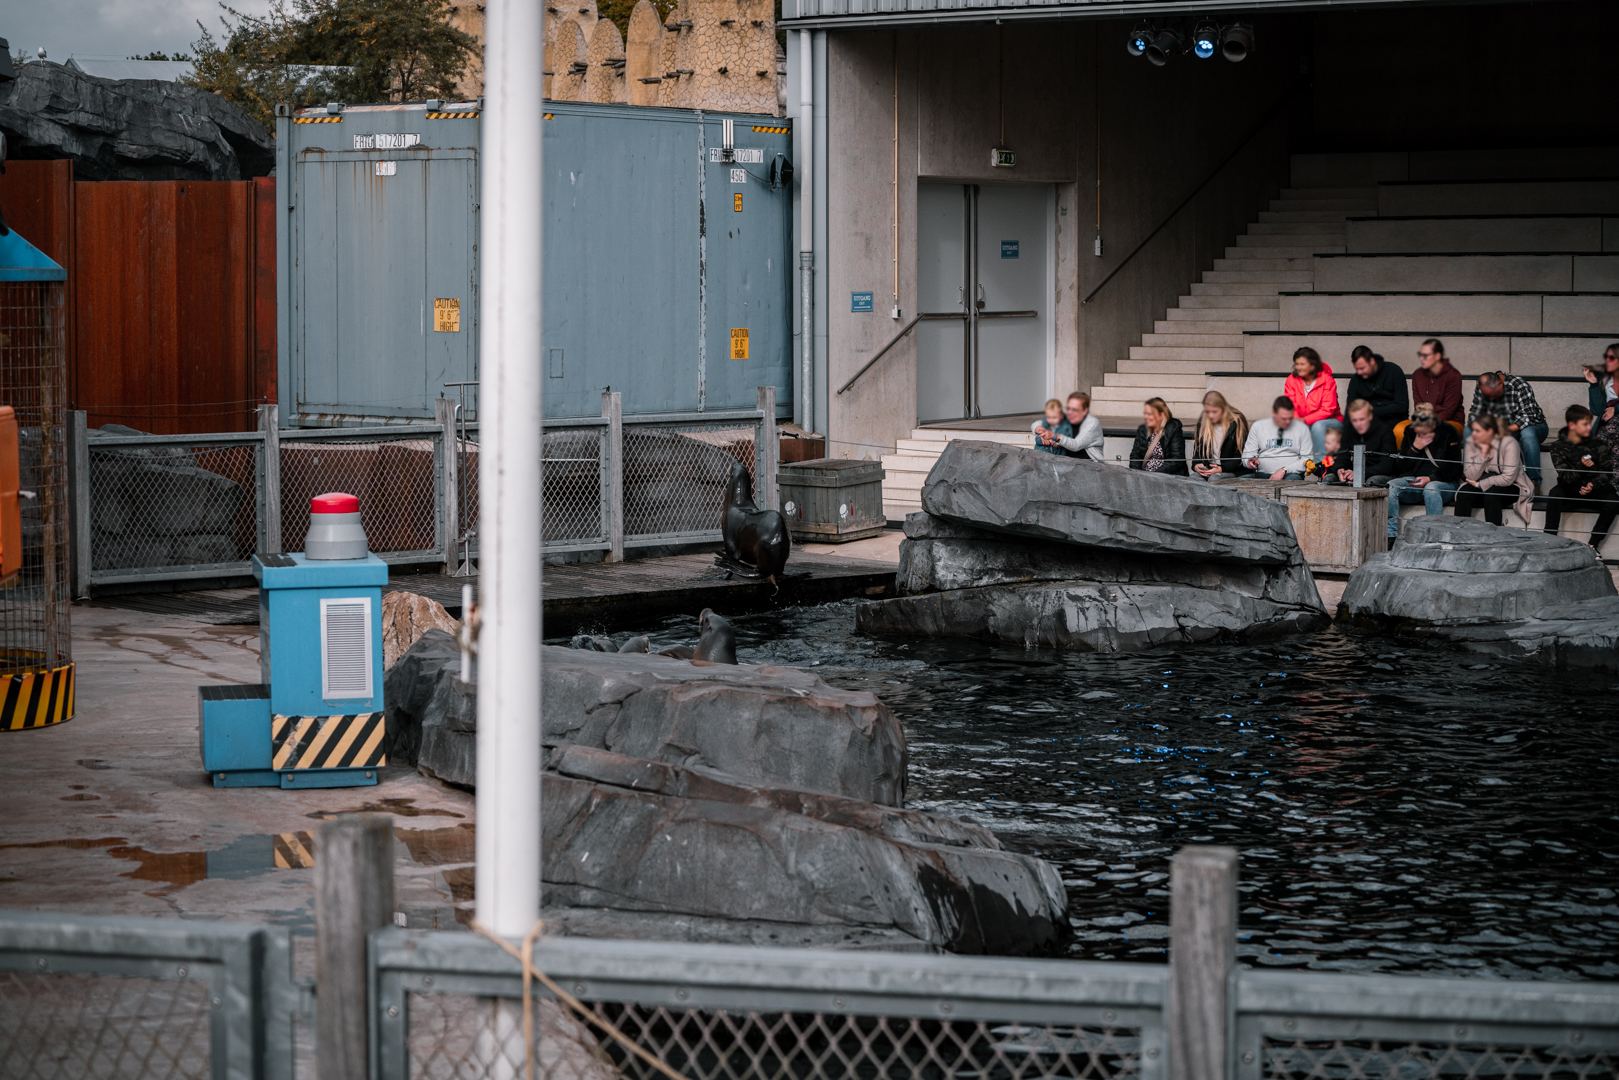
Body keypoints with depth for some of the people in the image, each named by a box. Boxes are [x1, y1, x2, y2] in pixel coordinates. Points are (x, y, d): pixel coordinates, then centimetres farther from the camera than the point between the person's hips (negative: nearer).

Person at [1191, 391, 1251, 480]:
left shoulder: (1237, 423, -5)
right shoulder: (1202, 422, 9)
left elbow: (1240, 457, -6)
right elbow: (1197, 449, 15)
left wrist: (1221, 469, -19)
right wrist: (1196, 465, -7)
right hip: (1208, 470, 4)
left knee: (1214, 478, -36)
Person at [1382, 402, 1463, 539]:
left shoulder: (1449, 433, -4)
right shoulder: (1409, 432, 7)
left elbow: (1454, 469, -6)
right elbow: (1401, 466, 8)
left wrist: (1430, 478, -20)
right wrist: (1414, 448, -8)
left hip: (1444, 482, -4)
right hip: (1414, 480, 4)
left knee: (1431, 488, -39)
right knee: (1391, 486, -25)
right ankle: (1390, 534, -28)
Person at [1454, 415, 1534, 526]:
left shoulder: (1508, 443, -17)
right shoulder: (1471, 442, -4)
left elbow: (1508, 478, -22)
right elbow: (1470, 476, -11)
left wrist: (1479, 484, -16)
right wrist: (1483, 453, -21)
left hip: (1510, 487, -4)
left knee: (1491, 493, -35)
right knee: (1463, 493, -25)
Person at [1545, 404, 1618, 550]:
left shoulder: (1596, 444, 2)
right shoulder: (1559, 447, -3)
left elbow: (1607, 471, 0)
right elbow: (1565, 477, -11)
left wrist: (1593, 485, -18)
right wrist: (1582, 466, -29)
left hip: (1594, 490, 1)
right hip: (1570, 492, -1)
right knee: (1555, 493, -33)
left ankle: (1593, 544, -20)